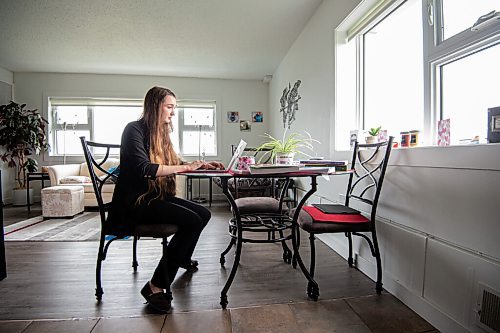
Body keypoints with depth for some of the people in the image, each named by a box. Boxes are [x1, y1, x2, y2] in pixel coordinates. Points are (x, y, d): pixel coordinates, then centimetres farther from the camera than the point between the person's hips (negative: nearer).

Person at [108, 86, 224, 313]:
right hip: (135, 201, -8)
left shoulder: (161, 133, 13)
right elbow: (144, 169, -24)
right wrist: (186, 167, -22)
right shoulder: (134, 130, -11)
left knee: (203, 214, 0)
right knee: (192, 221, -24)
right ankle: (156, 286, -11)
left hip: (156, 197, 8)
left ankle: (183, 259, 27)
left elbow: (173, 164, 19)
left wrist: (201, 164, 6)